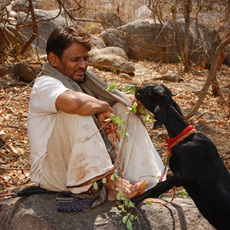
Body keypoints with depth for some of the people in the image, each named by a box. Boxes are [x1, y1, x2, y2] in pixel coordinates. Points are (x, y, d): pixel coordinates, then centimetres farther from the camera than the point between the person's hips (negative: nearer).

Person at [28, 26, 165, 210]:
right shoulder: (45, 85, -17)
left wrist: (132, 101, -11)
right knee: (77, 114, -32)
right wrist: (102, 107, -22)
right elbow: (73, 102, -41)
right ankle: (111, 183, -29)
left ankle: (145, 180, -11)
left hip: (86, 166, 9)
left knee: (125, 109, 4)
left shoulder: (81, 81, 11)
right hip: (51, 172, -9)